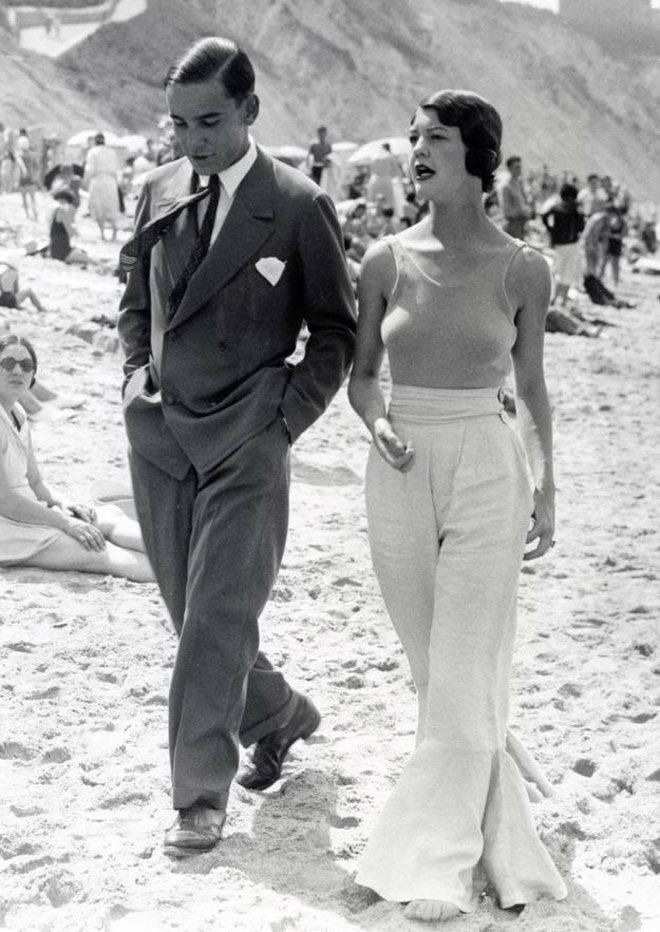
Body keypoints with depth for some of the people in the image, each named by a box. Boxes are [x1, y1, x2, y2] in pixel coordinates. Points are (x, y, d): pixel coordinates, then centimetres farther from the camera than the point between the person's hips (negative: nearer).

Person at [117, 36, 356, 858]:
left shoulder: (298, 206, -8)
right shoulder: (157, 192, 6)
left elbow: (336, 328, -1)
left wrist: (288, 417, -8)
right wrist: (137, 373, 7)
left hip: (245, 442, -5)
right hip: (160, 435, 5)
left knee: (217, 616, -8)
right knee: (193, 614, 13)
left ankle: (201, 795, 1)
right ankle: (279, 715, 36)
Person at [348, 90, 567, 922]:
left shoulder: (521, 269, -3)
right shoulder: (386, 261, 1)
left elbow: (531, 386, 7)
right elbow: (361, 372, 9)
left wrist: (545, 489, 8)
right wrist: (379, 425, -11)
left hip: (486, 472, -3)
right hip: (399, 476, 3)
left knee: (462, 672, -5)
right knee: (430, 664, 14)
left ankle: (442, 861, 5)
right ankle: (490, 765, 41)